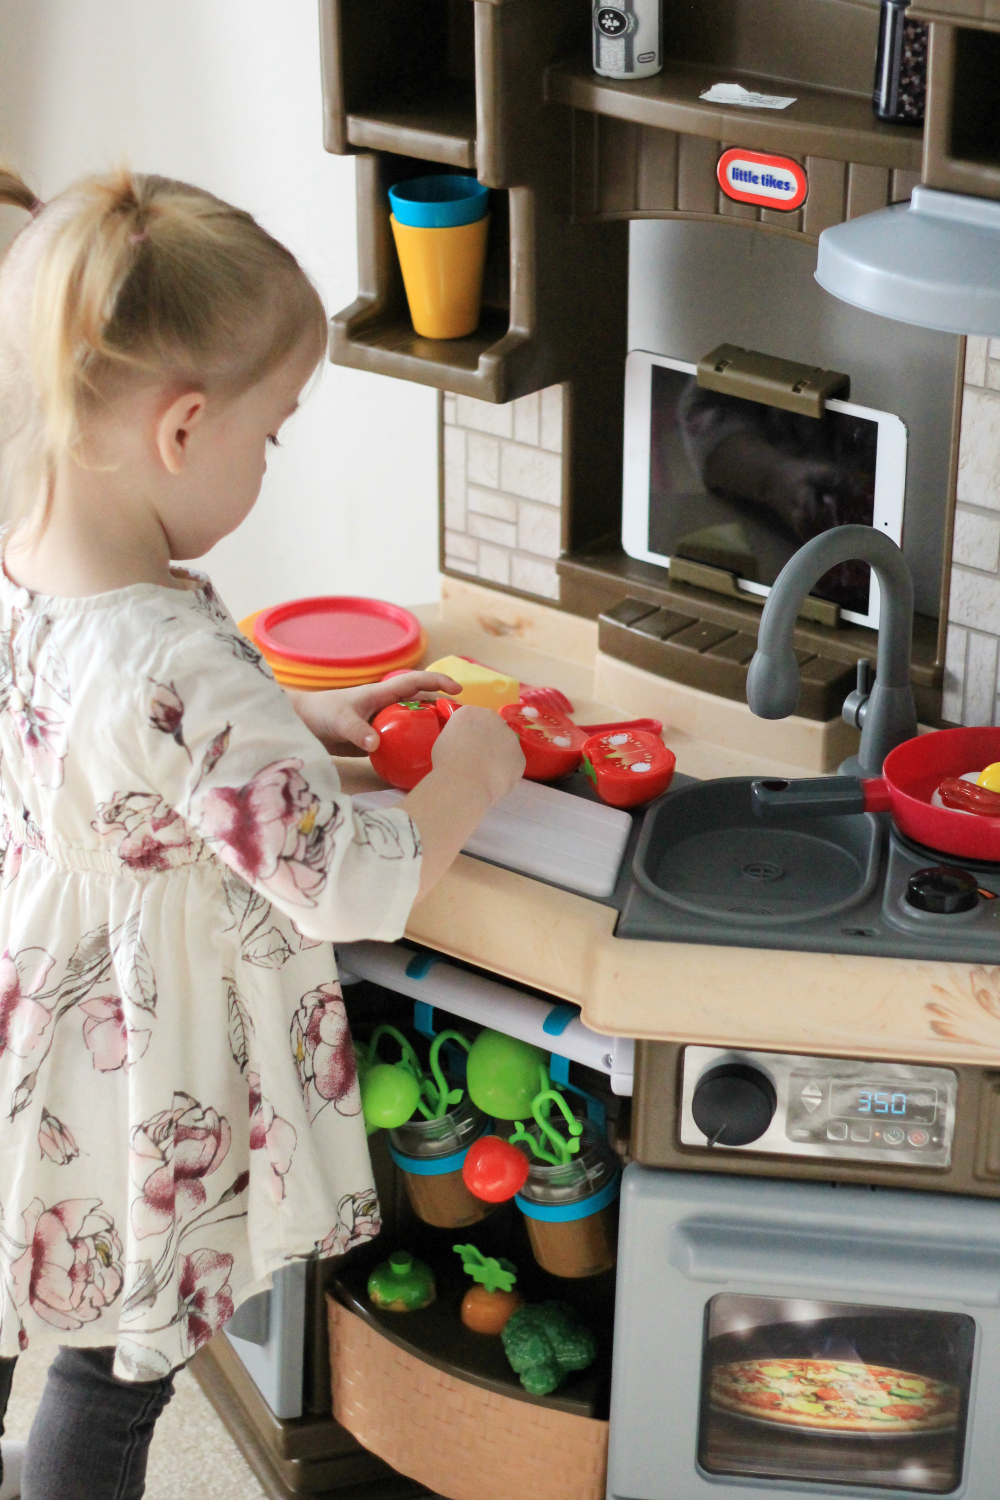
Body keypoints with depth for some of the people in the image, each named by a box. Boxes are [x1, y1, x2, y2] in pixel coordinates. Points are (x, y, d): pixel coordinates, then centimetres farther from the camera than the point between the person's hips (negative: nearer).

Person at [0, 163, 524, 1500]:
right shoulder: (182, 670, -36)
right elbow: (354, 889, -28)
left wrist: (304, 718, 8)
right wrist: (467, 776, -11)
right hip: (139, 1082, -8)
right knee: (120, 1369, 15)